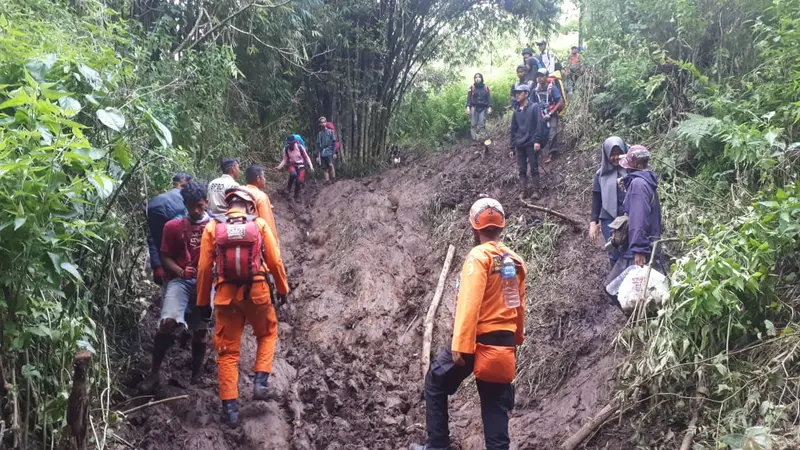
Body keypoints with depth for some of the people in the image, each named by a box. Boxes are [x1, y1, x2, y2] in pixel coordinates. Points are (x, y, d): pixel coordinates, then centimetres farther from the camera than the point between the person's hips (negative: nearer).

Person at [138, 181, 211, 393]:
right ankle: (154, 373, -8)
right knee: (168, 322, -21)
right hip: (180, 280, -1)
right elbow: (165, 257, 6)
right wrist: (180, 271, -13)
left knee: (200, 330, 6)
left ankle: (196, 375, 25)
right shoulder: (173, 226, 6)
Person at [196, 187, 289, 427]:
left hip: (226, 294, 1)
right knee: (268, 334, 26)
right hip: (257, 292, 0)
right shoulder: (260, 225, -1)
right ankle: (260, 383, 13)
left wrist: (203, 300, 10)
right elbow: (275, 261, 1)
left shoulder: (212, 227, 0)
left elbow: (204, 267, 0)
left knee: (227, 350, 9)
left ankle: (230, 408, 8)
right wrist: (282, 289, 16)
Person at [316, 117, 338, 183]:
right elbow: (318, 145, 15)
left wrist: (334, 153, -7)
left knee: (330, 165, -23)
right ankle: (327, 181, 2)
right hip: (322, 153, 4)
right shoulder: (319, 134, 14)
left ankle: (333, 179, -20)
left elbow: (334, 143, 1)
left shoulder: (330, 131, 4)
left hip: (329, 152, -4)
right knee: (325, 169, 1)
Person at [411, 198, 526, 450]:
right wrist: (516, 339, 27)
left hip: (477, 341, -6)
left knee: (436, 382, 14)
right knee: (496, 406, 10)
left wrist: (460, 345, -22)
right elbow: (520, 307, 14)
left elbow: (469, 303, -21)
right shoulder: (516, 261, 8)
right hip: (504, 344, 6)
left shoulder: (479, 257, -12)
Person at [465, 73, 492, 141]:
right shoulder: (472, 87, 6)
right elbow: (469, 98, 3)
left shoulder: (486, 87, 10)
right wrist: (468, 107, -9)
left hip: (483, 108, 1)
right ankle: (474, 139, -3)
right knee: (473, 124, -5)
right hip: (474, 107, -1)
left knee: (482, 124, -4)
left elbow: (489, 98, 8)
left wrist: (489, 107, -2)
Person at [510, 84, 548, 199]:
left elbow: (540, 124, -10)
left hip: (531, 144, -6)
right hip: (520, 145, 6)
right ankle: (524, 190, 8)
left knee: (534, 168, -3)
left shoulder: (534, 107, -3)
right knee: (522, 169, 4)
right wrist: (512, 146, 15)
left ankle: (535, 190, 2)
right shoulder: (516, 111, 15)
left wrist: (538, 141, -18)